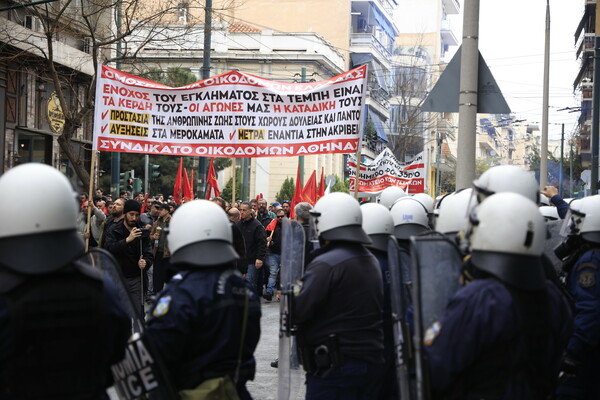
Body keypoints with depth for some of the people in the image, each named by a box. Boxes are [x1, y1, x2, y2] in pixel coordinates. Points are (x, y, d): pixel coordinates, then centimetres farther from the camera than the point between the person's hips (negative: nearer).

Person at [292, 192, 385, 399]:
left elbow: (296, 312, -18)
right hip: (372, 362, 8)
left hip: (334, 368, -8)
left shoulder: (326, 264, -15)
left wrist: (289, 294, 1)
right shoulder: (372, 262, 12)